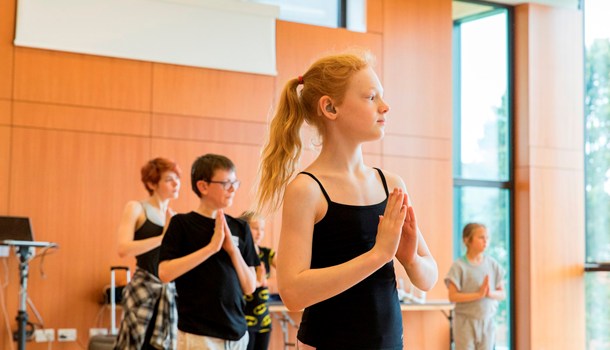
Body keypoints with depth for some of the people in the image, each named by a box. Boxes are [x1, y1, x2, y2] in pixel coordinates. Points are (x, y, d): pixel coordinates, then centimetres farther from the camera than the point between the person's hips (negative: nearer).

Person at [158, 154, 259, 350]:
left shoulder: (240, 227, 8)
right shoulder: (182, 223, -3)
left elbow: (249, 287, 7)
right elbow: (165, 273, -15)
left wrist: (233, 249, -8)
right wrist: (212, 247, -17)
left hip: (237, 330, 5)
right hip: (197, 333, -5)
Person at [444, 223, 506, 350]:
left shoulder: (492, 265, 3)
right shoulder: (459, 266, -10)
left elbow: (502, 294, 6)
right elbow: (453, 296, -14)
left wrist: (490, 293, -15)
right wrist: (478, 295, -21)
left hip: (487, 321, 4)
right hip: (466, 321, -4)